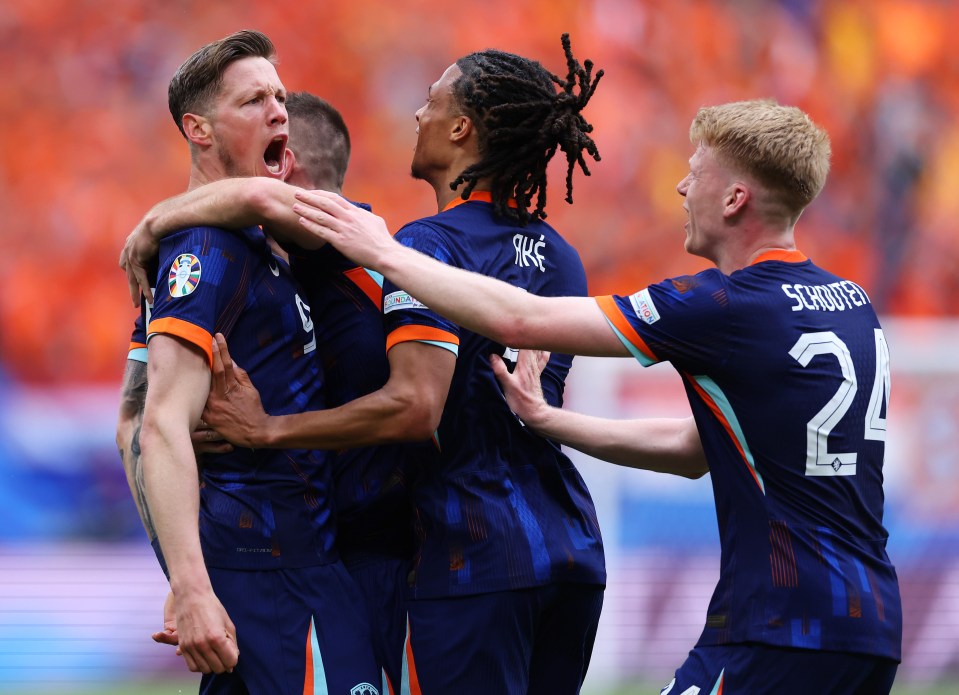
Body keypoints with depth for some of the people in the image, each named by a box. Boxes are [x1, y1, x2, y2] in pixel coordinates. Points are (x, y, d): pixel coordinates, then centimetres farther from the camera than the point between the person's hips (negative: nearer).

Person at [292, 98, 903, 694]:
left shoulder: (734, 306, -13)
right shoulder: (849, 302, 13)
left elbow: (519, 321, -10)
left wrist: (383, 252, 1)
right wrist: (547, 421, 23)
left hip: (786, 637, -9)